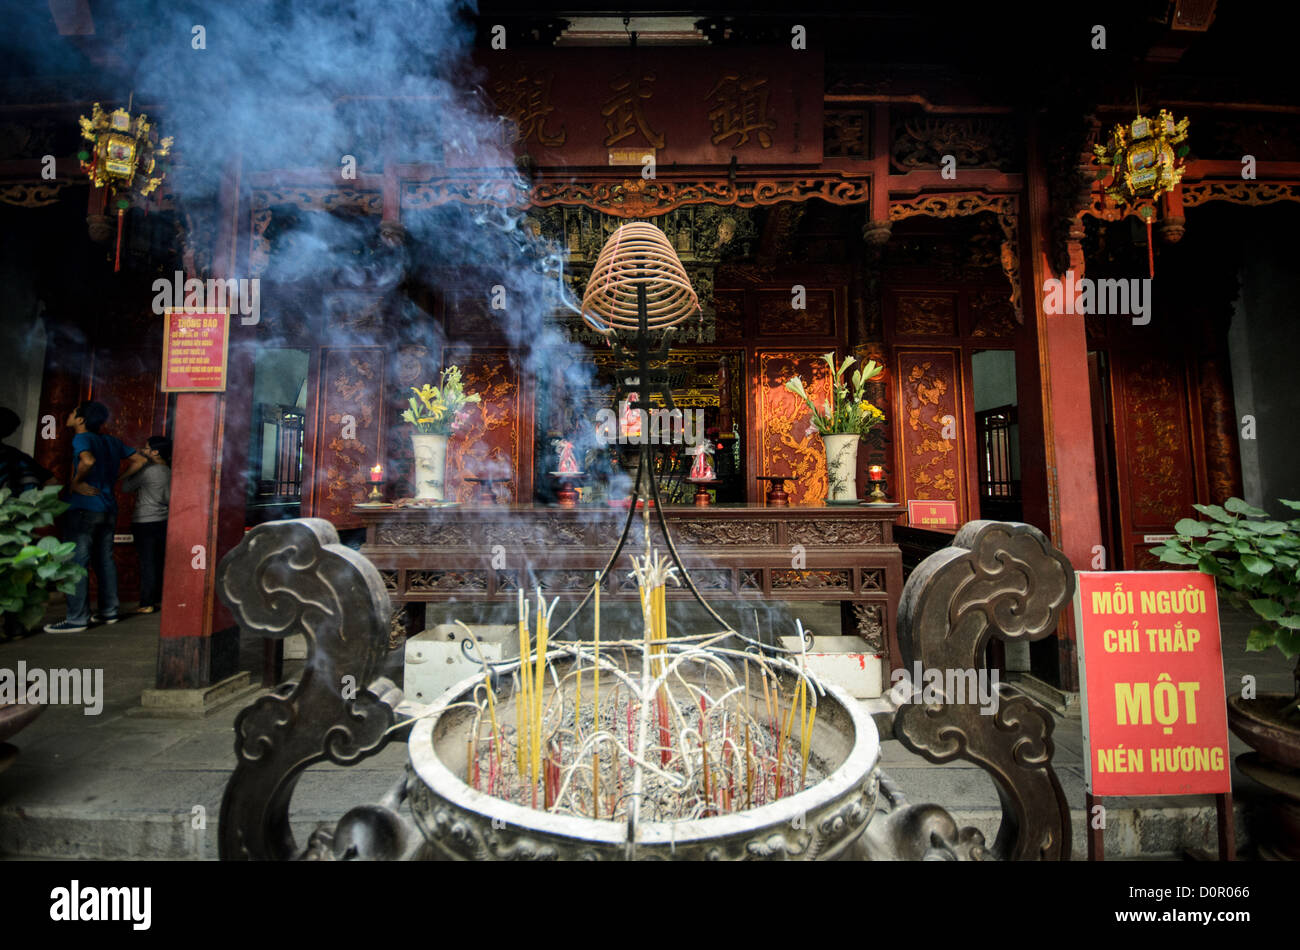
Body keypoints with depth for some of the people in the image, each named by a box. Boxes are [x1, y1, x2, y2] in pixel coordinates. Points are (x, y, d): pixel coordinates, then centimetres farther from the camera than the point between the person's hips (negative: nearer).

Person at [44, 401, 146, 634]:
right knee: (104, 560, 13)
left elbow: (88, 460, -30)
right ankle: (109, 612, 18)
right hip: (109, 508, 8)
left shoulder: (82, 438, -9)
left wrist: (75, 483, -15)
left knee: (76, 562, -3)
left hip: (84, 508, -8)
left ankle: (77, 618, -2)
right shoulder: (112, 441, 12)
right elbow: (140, 460, 19)